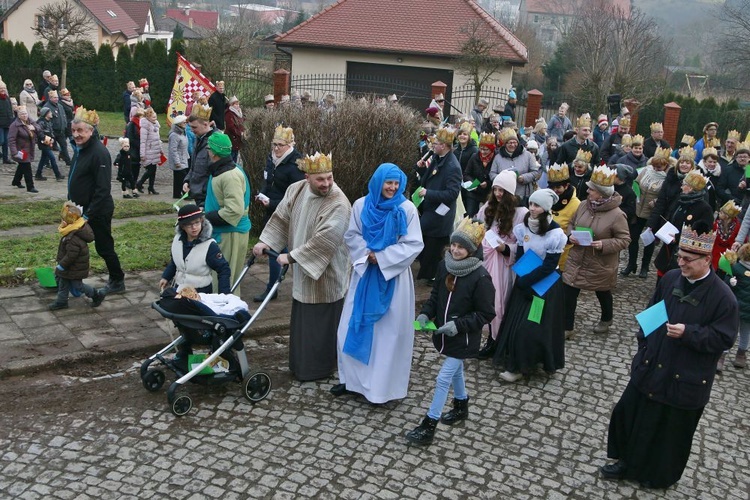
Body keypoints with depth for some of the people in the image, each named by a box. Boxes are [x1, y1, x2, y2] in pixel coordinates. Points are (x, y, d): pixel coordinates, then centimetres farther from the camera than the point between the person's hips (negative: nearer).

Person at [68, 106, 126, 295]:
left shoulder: (99, 152, -21)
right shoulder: (82, 149, 8)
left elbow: (103, 189, -25)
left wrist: (89, 214, -25)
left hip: (98, 212, -9)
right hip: (83, 209, 9)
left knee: (104, 246, 4)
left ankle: (117, 282, 20)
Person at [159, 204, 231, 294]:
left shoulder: (210, 245, -18)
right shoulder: (177, 240, -2)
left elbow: (224, 270, -15)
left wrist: (224, 294, -21)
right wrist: (166, 277, 11)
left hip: (201, 293, -5)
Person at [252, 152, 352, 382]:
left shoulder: (338, 205, -26)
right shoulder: (297, 190, -4)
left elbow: (323, 240, -31)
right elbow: (281, 217, 6)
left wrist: (292, 257, -28)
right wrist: (265, 242, -3)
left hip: (325, 274, -8)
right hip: (303, 270, 8)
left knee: (320, 322, 4)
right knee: (302, 318, 21)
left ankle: (318, 368, 21)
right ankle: (302, 363, 38)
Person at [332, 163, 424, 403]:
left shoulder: (407, 209, -8)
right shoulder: (361, 205, 0)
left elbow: (414, 244, -10)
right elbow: (350, 236, 5)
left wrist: (382, 257, -14)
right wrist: (367, 254, -13)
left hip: (393, 276, -3)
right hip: (364, 273, 3)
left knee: (388, 330, 2)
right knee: (354, 326, 7)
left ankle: (381, 385, 13)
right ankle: (351, 377, 23)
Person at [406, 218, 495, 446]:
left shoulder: (480, 277, -23)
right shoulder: (444, 265, -6)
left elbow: (487, 314, -17)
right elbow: (436, 295, 8)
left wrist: (459, 325, -23)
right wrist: (425, 313, -8)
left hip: (462, 339, -6)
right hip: (444, 333, 6)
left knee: (443, 379, -4)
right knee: (455, 371, 26)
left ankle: (428, 427, 7)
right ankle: (461, 407, 49)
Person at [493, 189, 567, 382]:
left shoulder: (555, 233, -18)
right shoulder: (523, 227, -3)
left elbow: (549, 266, -18)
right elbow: (519, 256, 1)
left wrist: (525, 281, -18)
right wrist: (521, 281, -11)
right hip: (524, 282, 5)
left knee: (533, 326, -3)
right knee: (516, 322, 6)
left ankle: (519, 366, 6)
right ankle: (515, 362, 18)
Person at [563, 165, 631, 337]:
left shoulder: (617, 215, -22)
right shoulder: (584, 205, -6)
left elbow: (624, 240, -16)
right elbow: (572, 223, 9)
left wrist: (604, 244, -29)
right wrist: (570, 235, -11)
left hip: (600, 265, -4)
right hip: (576, 259, 4)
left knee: (603, 293, 21)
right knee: (568, 294, 4)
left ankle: (606, 320, 50)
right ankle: (567, 328, 19)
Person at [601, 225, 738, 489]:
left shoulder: (723, 296, -18)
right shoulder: (670, 279, -1)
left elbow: (724, 339, -15)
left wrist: (688, 333, -27)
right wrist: (644, 345, 6)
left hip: (684, 380, -5)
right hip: (650, 368, 5)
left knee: (672, 431, 12)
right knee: (629, 414, 14)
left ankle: (659, 476, 35)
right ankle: (627, 461, 36)